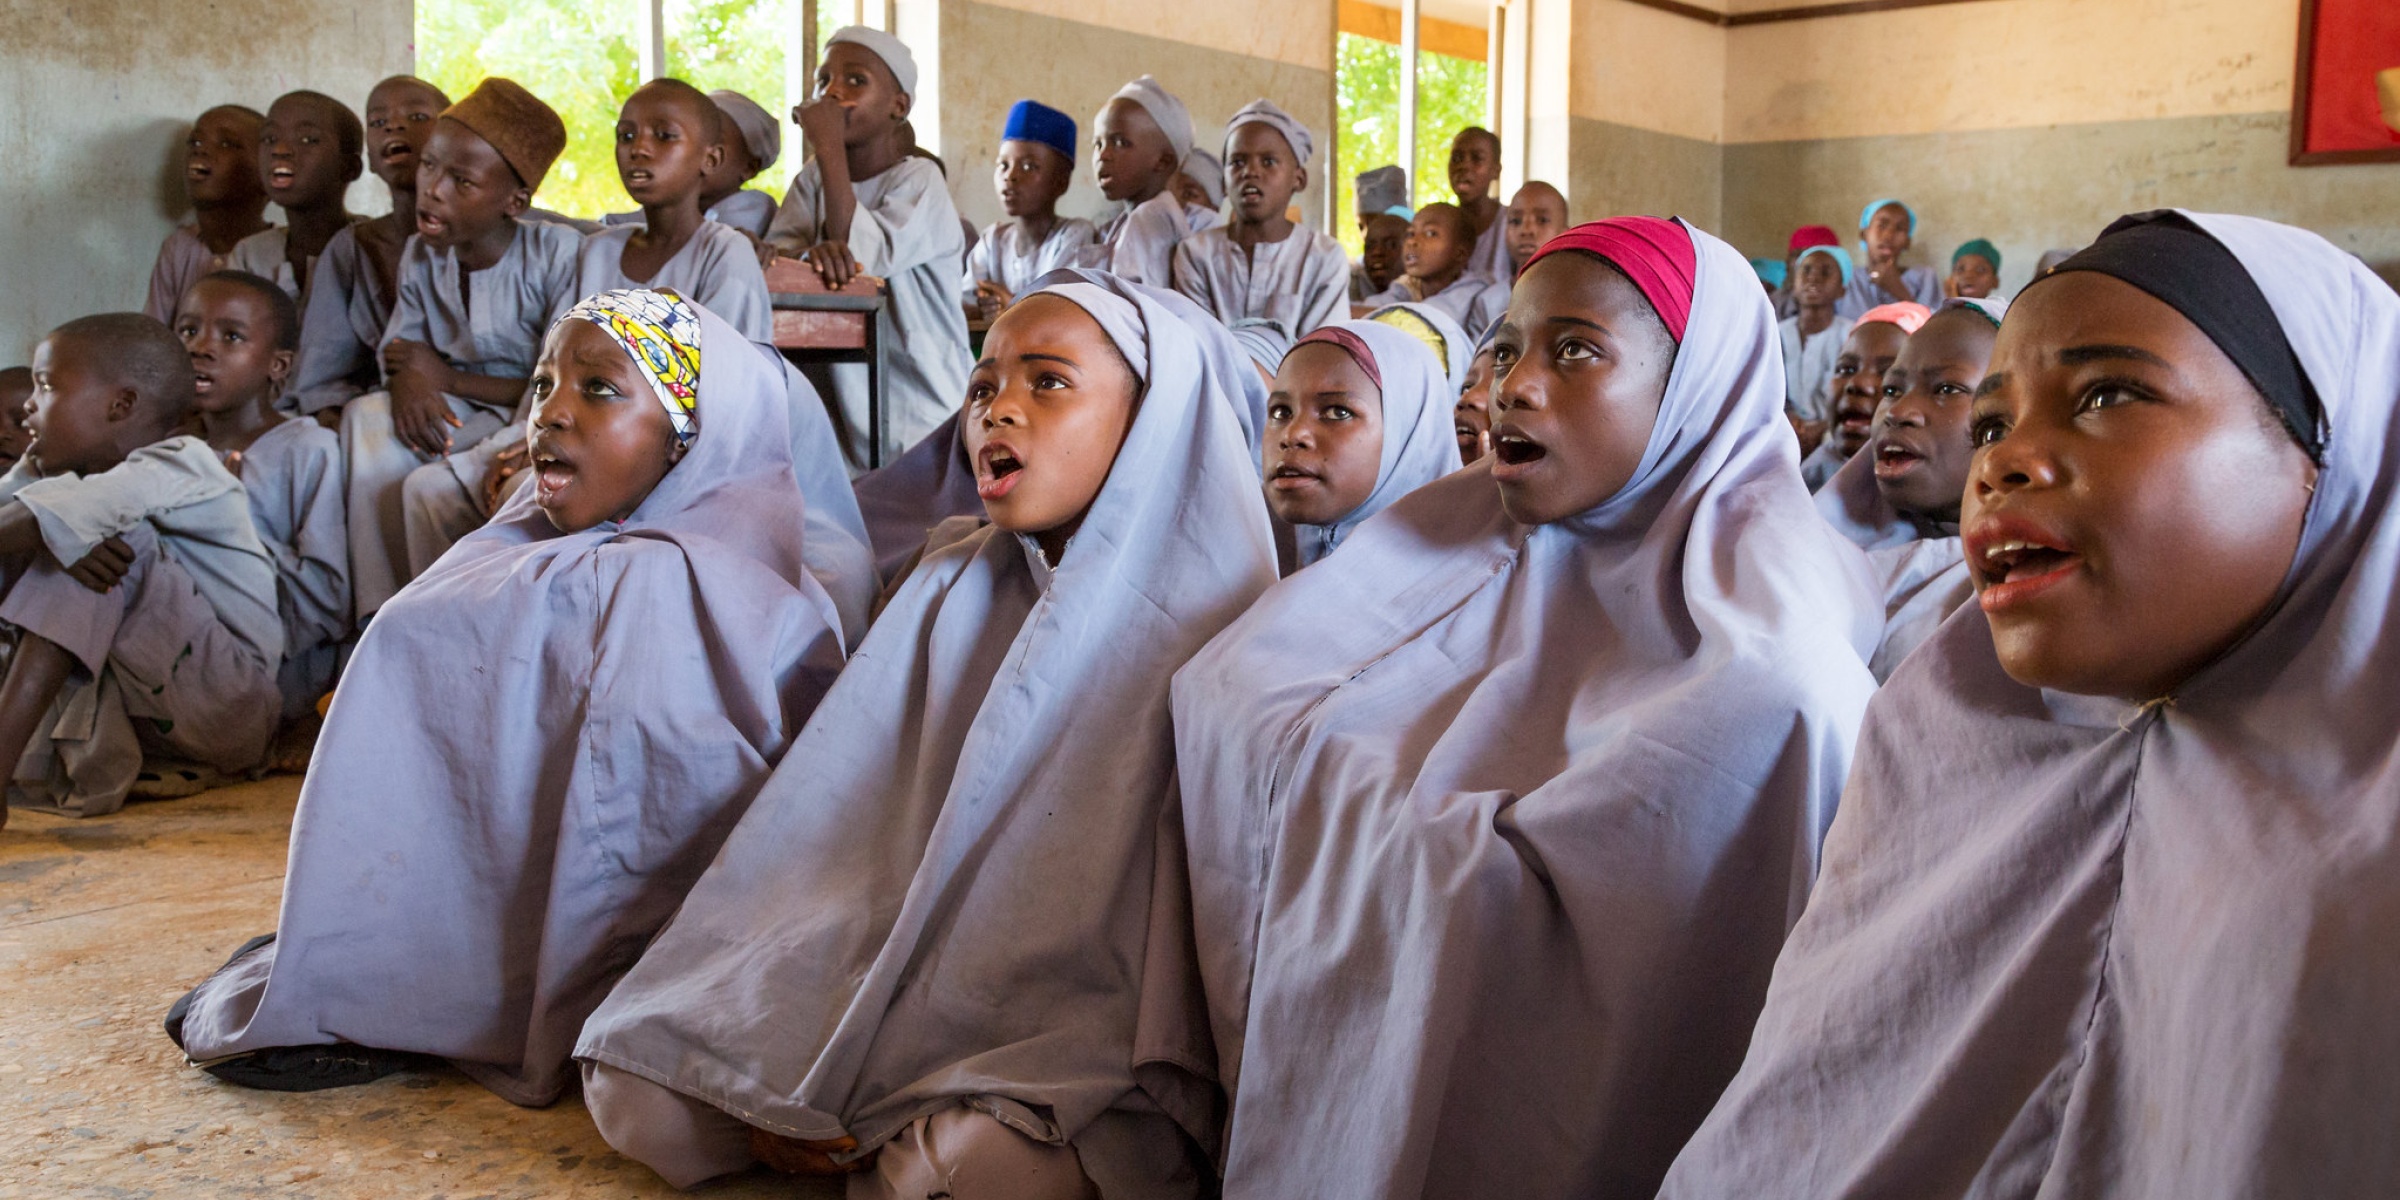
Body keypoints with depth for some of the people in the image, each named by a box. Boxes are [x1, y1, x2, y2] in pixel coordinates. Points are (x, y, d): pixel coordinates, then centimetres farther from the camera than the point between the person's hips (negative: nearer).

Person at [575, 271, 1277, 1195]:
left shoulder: (1203, 632, -6)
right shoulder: (948, 594, 8)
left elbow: (1192, 933, -10)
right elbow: (843, 819, 4)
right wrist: (785, 1074, -8)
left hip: (1079, 1037, -4)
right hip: (908, 983, 4)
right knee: (642, 1089, -12)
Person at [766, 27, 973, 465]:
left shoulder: (920, 180, -7)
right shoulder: (814, 178, 10)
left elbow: (863, 256, -22)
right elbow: (772, 256, -4)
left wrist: (829, 146, -18)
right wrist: (813, 253, -28)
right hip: (839, 395, 5)